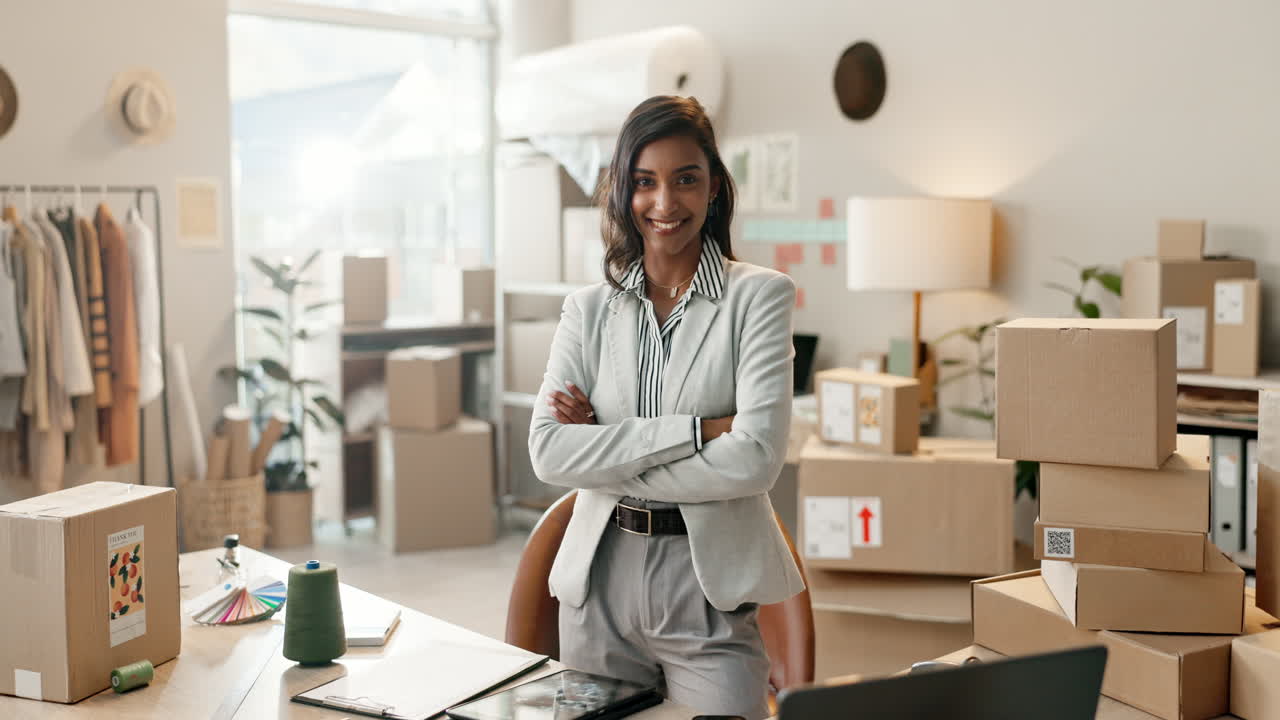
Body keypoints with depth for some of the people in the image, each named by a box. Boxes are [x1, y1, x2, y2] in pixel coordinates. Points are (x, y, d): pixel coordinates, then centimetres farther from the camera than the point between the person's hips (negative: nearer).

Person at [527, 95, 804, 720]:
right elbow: (547, 451, -9)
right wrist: (698, 429, -16)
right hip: (599, 581, 3)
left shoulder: (760, 296, -3)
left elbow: (756, 458, -16)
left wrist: (606, 450, -10)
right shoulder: (589, 309, 5)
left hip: (709, 583, -3)